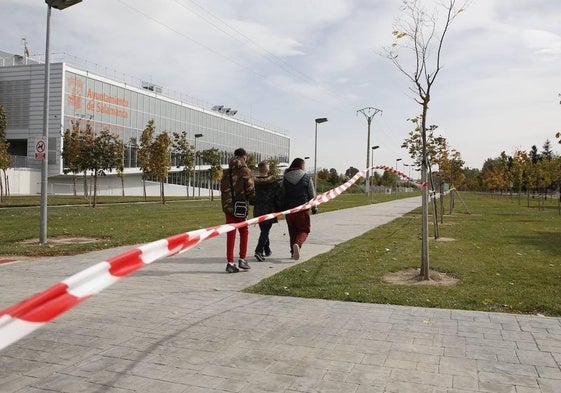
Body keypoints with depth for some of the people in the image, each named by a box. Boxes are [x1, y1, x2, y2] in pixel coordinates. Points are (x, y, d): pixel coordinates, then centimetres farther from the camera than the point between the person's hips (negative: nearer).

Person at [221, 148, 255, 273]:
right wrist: (252, 201, 9)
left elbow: (223, 190, 10)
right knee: (244, 232, 13)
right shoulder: (245, 171, -8)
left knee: (230, 234, 7)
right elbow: (250, 190, -9)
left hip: (228, 206, 4)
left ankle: (230, 262, 7)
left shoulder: (226, 172, 8)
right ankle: (242, 259, 11)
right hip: (241, 207, -4)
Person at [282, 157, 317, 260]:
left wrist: (283, 208, 15)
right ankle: (297, 244, -22)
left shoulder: (285, 178, 3)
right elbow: (312, 194, 2)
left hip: (289, 209, 3)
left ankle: (293, 252, 19)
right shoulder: (306, 177, -3)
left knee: (292, 231, 15)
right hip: (303, 209, -3)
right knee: (304, 230, 6)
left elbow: (282, 194, 6)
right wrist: (314, 207, 13)